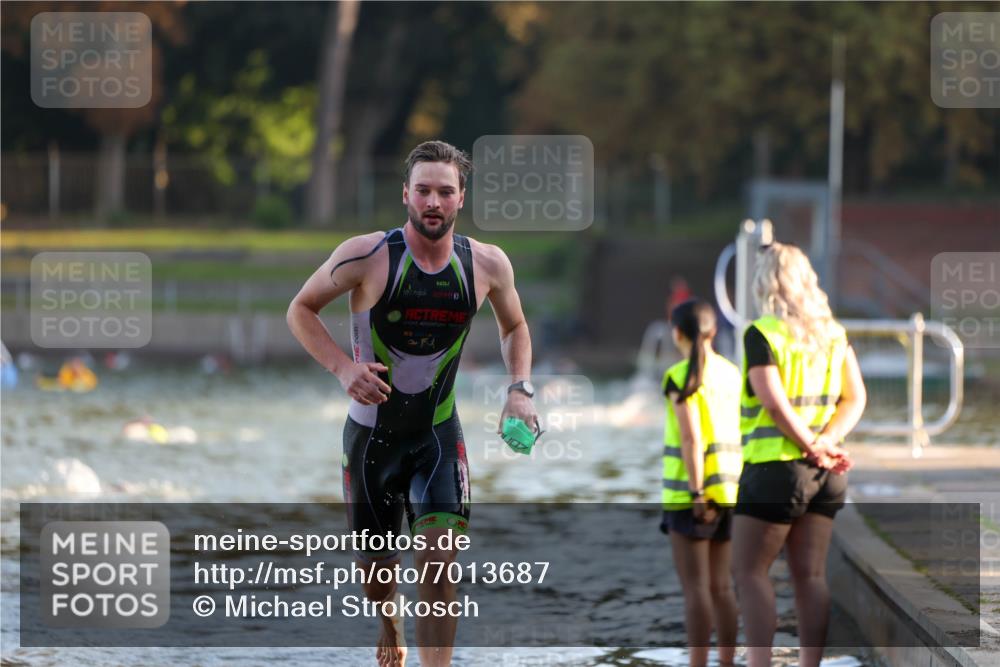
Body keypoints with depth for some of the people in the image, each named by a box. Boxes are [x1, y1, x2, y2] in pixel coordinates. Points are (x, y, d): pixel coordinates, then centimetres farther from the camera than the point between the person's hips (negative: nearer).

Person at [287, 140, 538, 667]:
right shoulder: (366, 256, -16)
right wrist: (342, 367, -19)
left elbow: (514, 328, 14)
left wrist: (520, 389, -2)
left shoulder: (487, 264, -6)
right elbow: (301, 310, -3)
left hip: (438, 435, 1)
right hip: (372, 434, -1)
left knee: (439, 561, -19)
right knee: (377, 565, 13)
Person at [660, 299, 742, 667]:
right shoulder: (731, 374, 8)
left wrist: (697, 495, -19)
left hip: (690, 494, -6)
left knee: (695, 588, -4)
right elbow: (741, 435, 9)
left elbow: (691, 437, -19)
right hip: (728, 492, 6)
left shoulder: (680, 377, -12)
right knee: (721, 587, 11)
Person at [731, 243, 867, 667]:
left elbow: (775, 403, -19)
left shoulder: (762, 334, -10)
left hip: (775, 468, -6)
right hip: (824, 474, 6)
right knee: (810, 574, 8)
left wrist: (815, 447, -13)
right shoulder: (833, 333, 10)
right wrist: (829, 441, -6)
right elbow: (855, 398, 5)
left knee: (750, 571, 0)